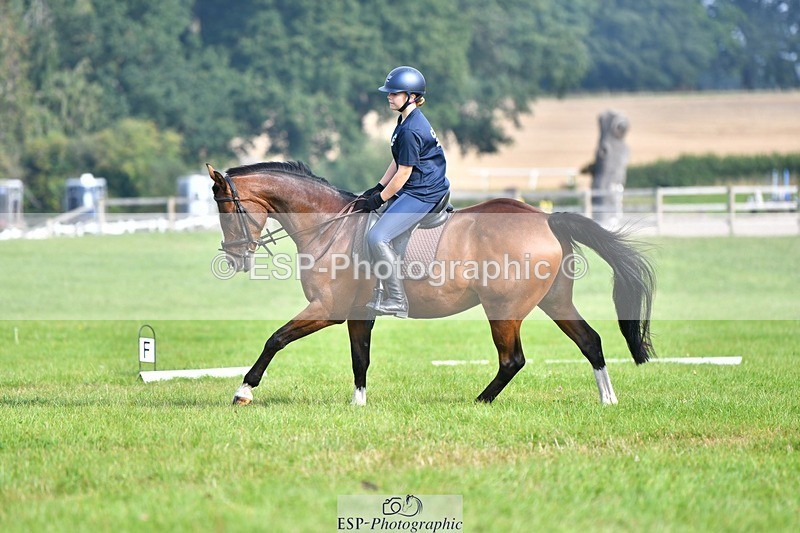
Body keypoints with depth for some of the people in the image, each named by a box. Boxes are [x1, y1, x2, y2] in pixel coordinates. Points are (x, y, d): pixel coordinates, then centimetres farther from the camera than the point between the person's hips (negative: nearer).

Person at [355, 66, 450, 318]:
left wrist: (378, 199, -8)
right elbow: (398, 162, 18)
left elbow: (403, 174, -18)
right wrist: (377, 188, 14)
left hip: (422, 193, -11)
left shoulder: (410, 131, -23)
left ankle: (397, 302, -12)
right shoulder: (407, 120, 10)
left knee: (377, 237, -17)